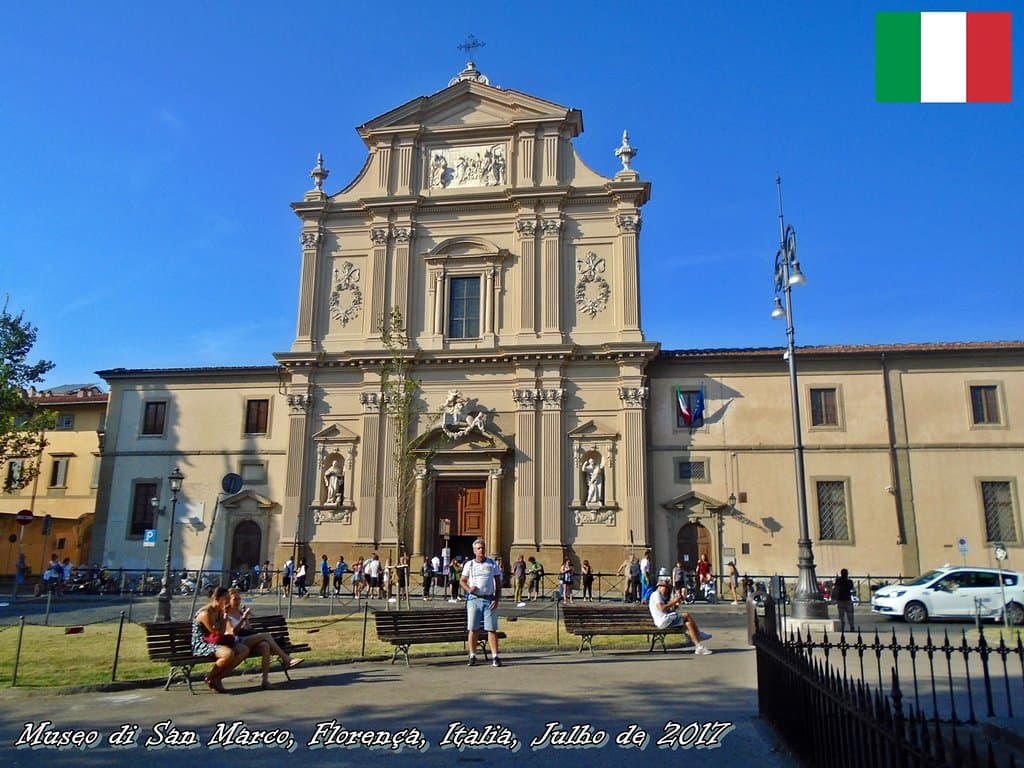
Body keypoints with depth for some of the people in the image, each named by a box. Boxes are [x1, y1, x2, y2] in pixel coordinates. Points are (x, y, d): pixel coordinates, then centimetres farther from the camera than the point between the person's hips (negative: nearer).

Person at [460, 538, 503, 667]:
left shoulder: (492, 564, 8)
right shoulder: (469, 564, 8)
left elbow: (498, 583, 8)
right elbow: (462, 580, 10)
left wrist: (496, 599, -3)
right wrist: (468, 588, -12)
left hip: (489, 599, 0)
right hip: (474, 599, 0)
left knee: (492, 628, -2)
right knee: (473, 629, 2)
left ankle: (495, 656, -1)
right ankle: (472, 656, 10)